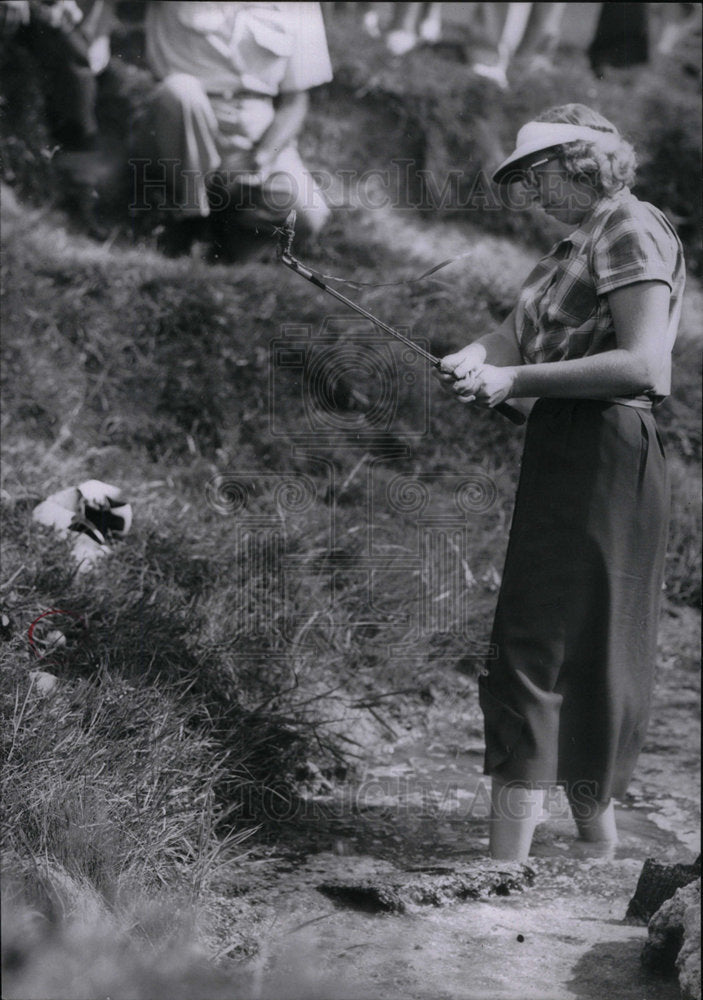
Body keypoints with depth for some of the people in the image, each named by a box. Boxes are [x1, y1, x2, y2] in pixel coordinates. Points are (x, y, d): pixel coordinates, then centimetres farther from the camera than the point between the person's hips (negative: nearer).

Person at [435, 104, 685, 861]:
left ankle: (508, 861, -12)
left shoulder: (632, 232, -13)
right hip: (564, 452, 10)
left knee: (539, 646, -11)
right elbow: (526, 329, 12)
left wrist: (516, 379, -23)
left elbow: (642, 365, -23)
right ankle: (597, 834, 28)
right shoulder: (582, 237, 18)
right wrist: (478, 358, -10)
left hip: (602, 454, -10)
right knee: (586, 650, 16)